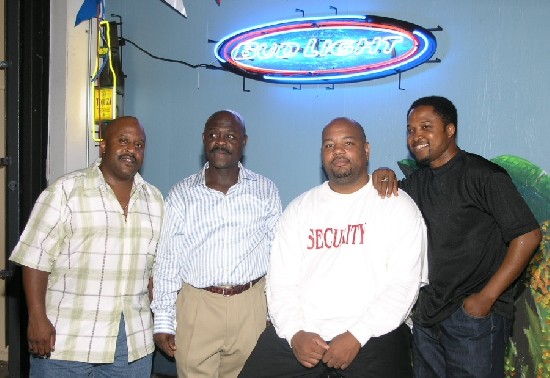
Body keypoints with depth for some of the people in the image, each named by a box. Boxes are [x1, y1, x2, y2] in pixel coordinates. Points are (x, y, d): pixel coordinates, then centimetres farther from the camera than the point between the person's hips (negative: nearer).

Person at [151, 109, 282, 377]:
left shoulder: (266, 191, 4)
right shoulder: (182, 194, 3)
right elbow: (167, 261, 3)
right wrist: (163, 321, 0)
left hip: (250, 306, 1)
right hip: (196, 305, 0)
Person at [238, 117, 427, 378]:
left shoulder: (398, 205, 1)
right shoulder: (299, 209, 10)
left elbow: (404, 283, -6)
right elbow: (281, 280, 7)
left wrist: (356, 337, -14)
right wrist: (294, 332, -9)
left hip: (373, 333, -2)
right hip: (301, 331, 2)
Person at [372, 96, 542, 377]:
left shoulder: (483, 175, -10)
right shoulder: (417, 182, 11)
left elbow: (528, 235, -14)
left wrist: (486, 297, -18)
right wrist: (382, 177, -5)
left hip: (474, 315, -7)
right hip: (427, 316, 7)